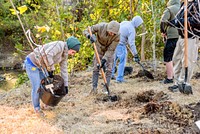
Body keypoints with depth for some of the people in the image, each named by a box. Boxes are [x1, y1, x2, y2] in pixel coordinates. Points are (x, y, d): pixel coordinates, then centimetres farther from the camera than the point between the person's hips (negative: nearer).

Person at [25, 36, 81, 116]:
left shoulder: (64, 54, 3)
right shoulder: (60, 45, -25)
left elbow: (64, 70, 9)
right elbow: (47, 55, -38)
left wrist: (65, 85, 10)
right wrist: (51, 70, -28)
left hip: (40, 65, 9)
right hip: (32, 62, -9)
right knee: (37, 88, -2)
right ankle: (37, 108, 19)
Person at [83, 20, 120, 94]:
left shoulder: (117, 36, -32)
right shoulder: (100, 27, -33)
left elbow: (111, 50, -27)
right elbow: (86, 31, -22)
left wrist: (104, 59, -36)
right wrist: (90, 36, -44)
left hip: (109, 51, 0)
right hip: (99, 49, 0)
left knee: (109, 69, -5)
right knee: (96, 68, -2)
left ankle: (105, 88, 5)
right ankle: (94, 88, 5)